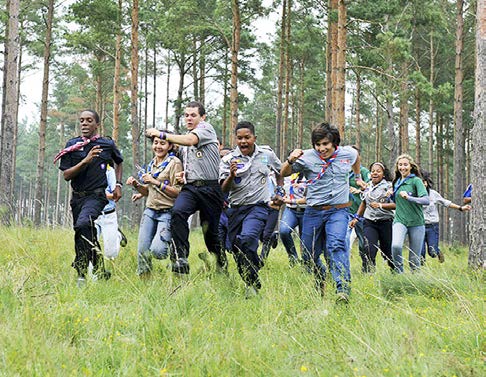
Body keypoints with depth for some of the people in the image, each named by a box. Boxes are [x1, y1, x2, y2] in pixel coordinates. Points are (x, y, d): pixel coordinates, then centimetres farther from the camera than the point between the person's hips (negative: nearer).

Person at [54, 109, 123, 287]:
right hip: (77, 197, 4)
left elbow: (119, 162, 25)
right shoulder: (72, 145, 4)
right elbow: (66, 175, -3)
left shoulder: (108, 144, 4)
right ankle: (100, 271, 24)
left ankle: (82, 270, -25)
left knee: (83, 223, -30)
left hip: (97, 195, -4)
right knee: (87, 237, 9)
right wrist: (86, 161, -15)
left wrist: (118, 184, 14)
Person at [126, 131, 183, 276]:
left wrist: (156, 183, -16)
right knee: (142, 251, 0)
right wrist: (136, 184, 5)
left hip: (167, 212, -6)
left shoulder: (174, 163, -5)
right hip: (150, 211, 6)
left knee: (157, 250, -21)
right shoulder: (151, 164, 16)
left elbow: (177, 192, -12)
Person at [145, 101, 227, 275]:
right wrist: (182, 175, 11)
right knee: (177, 211, -28)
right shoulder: (183, 142, 23)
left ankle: (221, 263, 29)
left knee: (210, 231, 1)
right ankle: (181, 258, -30)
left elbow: (190, 140, -19)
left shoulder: (206, 128, 1)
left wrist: (162, 134, -18)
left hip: (209, 188, -5)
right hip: (189, 187, 5)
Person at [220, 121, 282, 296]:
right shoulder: (228, 160, 0)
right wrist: (231, 176, -24)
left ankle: (253, 283, -16)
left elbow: (280, 172, 23)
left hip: (258, 206, -3)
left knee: (247, 238, -28)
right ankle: (249, 284, 23)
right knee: (237, 251, 5)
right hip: (236, 209, 3)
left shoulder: (267, 155, 3)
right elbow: (224, 189, -6)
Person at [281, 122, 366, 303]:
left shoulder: (348, 153, 1)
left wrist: (358, 177, 33)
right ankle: (320, 284, 39)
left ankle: (343, 290, -37)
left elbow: (356, 157, 26)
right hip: (313, 212, 1)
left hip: (338, 211, -1)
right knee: (310, 254, 9)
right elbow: (284, 173, -6)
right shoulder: (307, 157, -6)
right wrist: (290, 160, -26)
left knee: (336, 245, -26)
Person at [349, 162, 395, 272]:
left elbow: (395, 204, -11)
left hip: (385, 222, -3)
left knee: (387, 251, 6)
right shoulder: (367, 186, 12)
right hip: (369, 222, 3)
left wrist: (380, 205, -22)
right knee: (369, 250, -16)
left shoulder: (389, 186, -3)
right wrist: (356, 218, 21)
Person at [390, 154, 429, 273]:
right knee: (396, 245, -26)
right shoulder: (396, 182, 14)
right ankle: (399, 273, -10)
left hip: (416, 222, -3)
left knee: (414, 258, -1)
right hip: (400, 221, 3)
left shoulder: (416, 181, -3)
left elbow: (426, 200, -17)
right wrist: (391, 195, 12)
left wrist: (409, 198, -29)